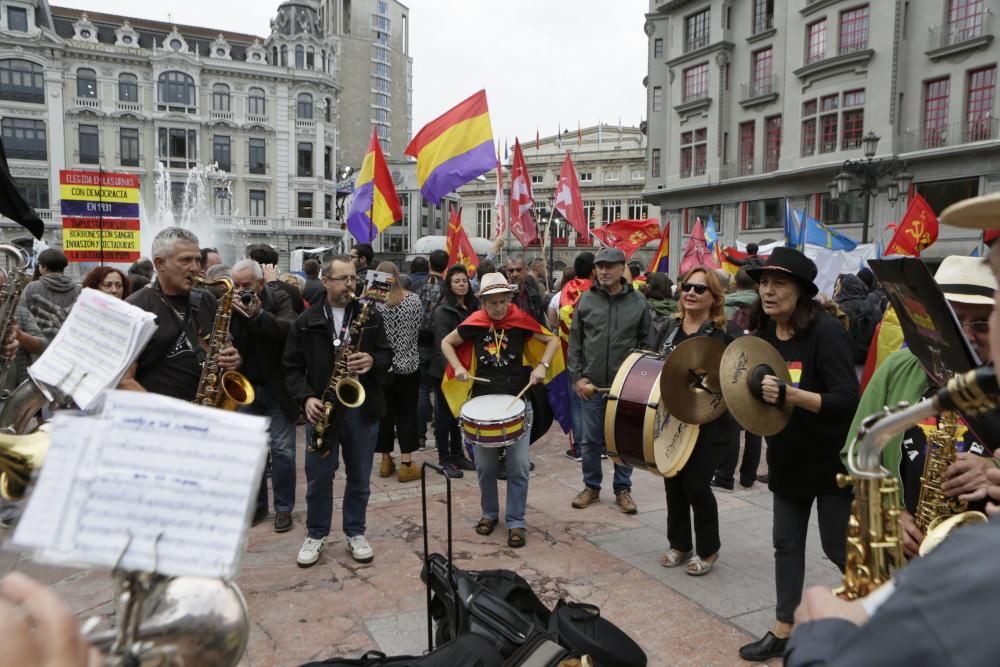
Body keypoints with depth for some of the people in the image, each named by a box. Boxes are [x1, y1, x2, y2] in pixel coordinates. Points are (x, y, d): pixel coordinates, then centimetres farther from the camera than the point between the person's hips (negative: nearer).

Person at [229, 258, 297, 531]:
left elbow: (289, 331, -23)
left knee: (282, 450, 2)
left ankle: (284, 507, 16)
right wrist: (233, 314, -22)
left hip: (277, 389, -3)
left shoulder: (279, 299, -7)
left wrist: (258, 314, -31)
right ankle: (257, 505, 26)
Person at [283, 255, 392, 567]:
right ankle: (315, 534, 26)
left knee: (359, 477, 11)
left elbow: (387, 354, 5)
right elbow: (293, 367, 1)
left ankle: (356, 533, 27)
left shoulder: (371, 316, 3)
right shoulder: (306, 321, 0)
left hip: (362, 408, 1)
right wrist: (306, 398, -14)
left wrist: (373, 362, -17)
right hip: (322, 408, -1)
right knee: (318, 477, 8)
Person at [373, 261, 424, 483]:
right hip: (408, 365, 0)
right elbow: (417, 329, 3)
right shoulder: (414, 299, -5)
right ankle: (406, 464, 6)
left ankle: (386, 460, 20)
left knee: (384, 412, 11)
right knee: (407, 413, 5)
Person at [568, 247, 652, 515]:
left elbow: (646, 344, 4)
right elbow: (575, 342, 4)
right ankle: (591, 487, 25)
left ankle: (623, 489, 24)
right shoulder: (586, 300, 1)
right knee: (589, 440, 8)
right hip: (591, 384, 1)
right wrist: (578, 377, -2)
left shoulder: (638, 302, 0)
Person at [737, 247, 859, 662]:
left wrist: (790, 395, -38)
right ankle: (782, 632, 26)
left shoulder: (826, 332, -20)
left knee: (839, 549, 8)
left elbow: (847, 401, -27)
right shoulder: (763, 334, 1)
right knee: (786, 544, 12)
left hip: (834, 462, -6)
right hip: (788, 459, 6)